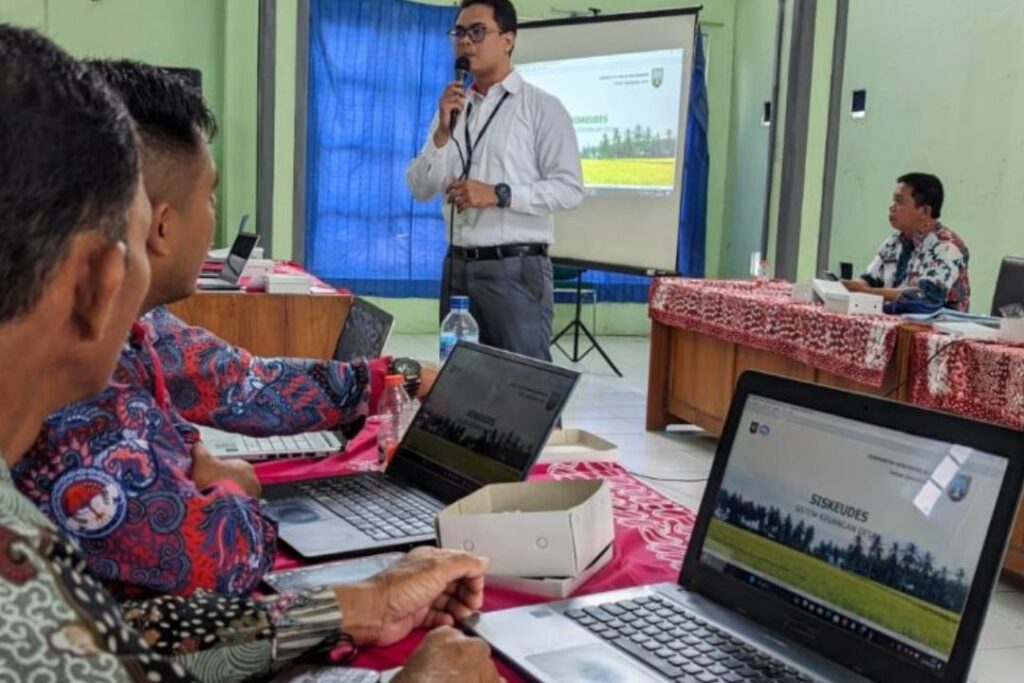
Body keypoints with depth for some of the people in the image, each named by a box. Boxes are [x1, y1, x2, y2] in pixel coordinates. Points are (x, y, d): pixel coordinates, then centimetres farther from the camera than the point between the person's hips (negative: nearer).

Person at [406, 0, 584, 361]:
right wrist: (442, 132, -7)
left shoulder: (541, 107, -3)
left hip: (516, 268, -5)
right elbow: (421, 189, 7)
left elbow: (569, 189, -10)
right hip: (458, 266, 6)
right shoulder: (451, 108, 13)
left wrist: (498, 194, -18)